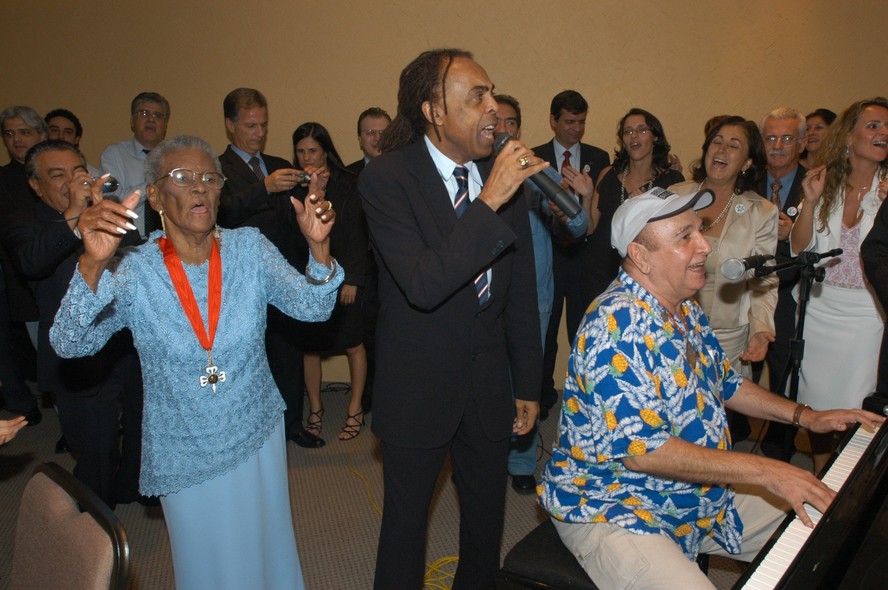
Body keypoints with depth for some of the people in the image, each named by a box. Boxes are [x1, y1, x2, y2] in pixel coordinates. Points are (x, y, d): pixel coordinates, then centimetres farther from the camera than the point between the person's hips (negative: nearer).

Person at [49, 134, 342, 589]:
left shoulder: (249, 248, -10)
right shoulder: (136, 271, -15)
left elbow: (312, 306, -17)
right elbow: (70, 343, -25)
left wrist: (318, 246, -36)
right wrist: (93, 264, -42)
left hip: (258, 437, 2)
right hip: (184, 456, -1)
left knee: (267, 550, 23)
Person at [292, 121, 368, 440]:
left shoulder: (347, 184, -1)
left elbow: (357, 234, -4)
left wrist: (352, 279, -8)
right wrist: (309, 191, -12)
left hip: (342, 276, -2)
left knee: (353, 343, 4)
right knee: (308, 345, 7)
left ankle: (355, 410, 17)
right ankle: (315, 409, 23)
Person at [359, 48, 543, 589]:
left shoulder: (506, 176, -2)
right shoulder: (387, 178, -16)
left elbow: (521, 295, 5)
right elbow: (423, 286, -29)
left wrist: (528, 386, 9)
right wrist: (488, 203, -32)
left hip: (490, 386, 5)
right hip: (418, 390, -4)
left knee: (487, 514, 22)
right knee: (407, 520, 15)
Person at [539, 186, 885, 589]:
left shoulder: (686, 310, 5)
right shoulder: (618, 325, -27)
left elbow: (725, 383, 21)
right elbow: (641, 450, -31)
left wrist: (806, 416, 11)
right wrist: (765, 471, -27)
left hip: (699, 495, 9)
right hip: (610, 510, -9)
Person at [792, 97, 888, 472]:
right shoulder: (826, 185, 3)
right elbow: (800, 250, -2)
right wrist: (811, 201, -13)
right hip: (819, 311, 3)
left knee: (856, 409, 3)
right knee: (817, 402, 12)